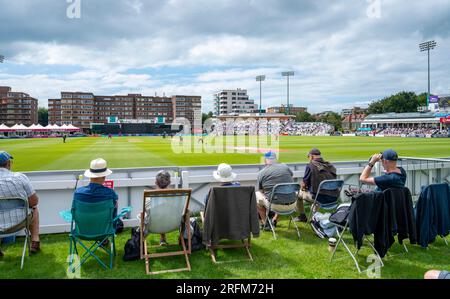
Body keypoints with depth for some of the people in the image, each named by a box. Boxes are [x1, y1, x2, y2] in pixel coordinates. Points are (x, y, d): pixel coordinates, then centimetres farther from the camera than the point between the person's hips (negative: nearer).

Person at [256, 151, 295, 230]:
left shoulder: (261, 173, -1)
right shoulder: (285, 167, 5)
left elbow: (259, 191, 14)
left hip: (275, 205, -3)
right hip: (291, 205, 3)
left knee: (256, 194, 20)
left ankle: (265, 223, 22)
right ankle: (275, 220, 40)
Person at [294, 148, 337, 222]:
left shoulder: (310, 166, -8)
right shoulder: (331, 166, 7)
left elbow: (303, 185, -5)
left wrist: (302, 186, 20)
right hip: (332, 198, 6)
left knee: (298, 193, 17)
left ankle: (302, 216, 32)